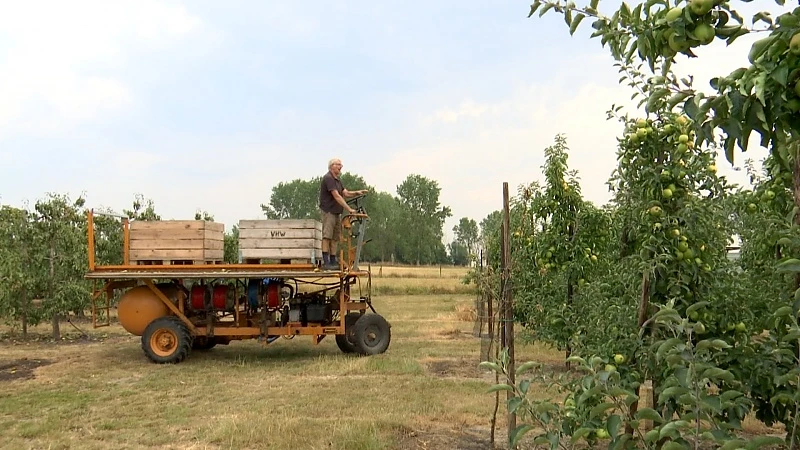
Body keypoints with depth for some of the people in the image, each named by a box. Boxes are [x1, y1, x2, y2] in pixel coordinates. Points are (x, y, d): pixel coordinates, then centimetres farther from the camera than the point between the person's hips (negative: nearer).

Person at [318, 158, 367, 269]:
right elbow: (336, 196, -21)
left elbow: (345, 193, 17)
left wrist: (357, 193, -3)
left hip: (337, 212, 10)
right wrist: (349, 209, -24)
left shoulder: (337, 180, 19)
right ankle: (325, 262, -11)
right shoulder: (328, 178, -13)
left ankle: (333, 261, 12)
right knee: (327, 236, -10)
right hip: (328, 211, -10)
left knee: (335, 237, 8)